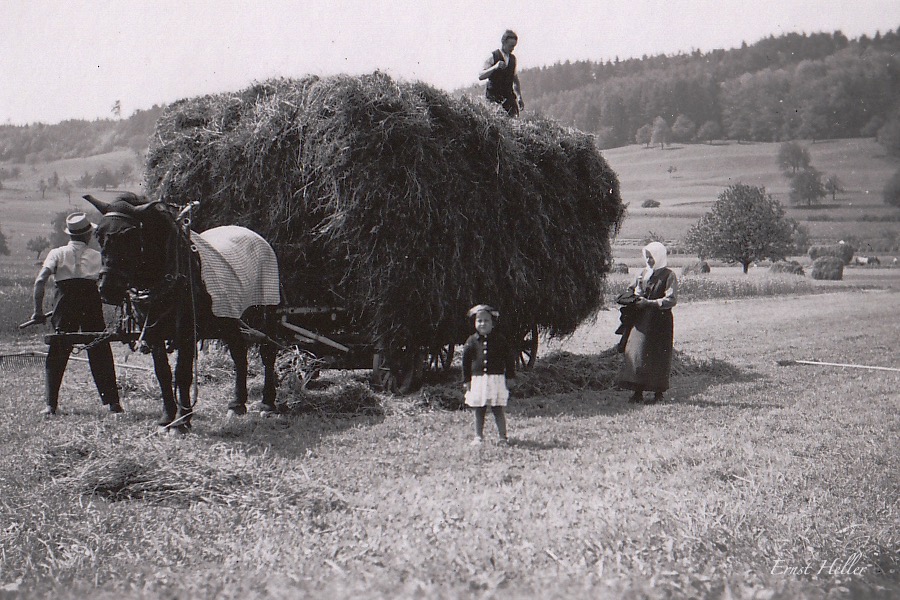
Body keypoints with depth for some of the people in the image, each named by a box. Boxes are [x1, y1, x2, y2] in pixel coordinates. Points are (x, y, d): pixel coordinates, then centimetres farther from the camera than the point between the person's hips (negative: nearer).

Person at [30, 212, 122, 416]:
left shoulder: (58, 253, 6)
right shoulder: (97, 256, 9)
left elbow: (40, 281, -6)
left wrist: (38, 311, -4)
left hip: (65, 303, -1)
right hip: (92, 303, 1)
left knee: (56, 355, 6)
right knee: (100, 354, 10)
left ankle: (51, 404, 0)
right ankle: (112, 401, 8)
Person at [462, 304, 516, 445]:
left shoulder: (499, 339, 1)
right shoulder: (472, 341, 3)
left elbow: (509, 358, 7)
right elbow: (466, 362, 9)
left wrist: (509, 376, 3)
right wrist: (466, 380, 6)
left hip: (497, 379, -1)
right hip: (478, 379, 2)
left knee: (499, 410, 0)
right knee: (479, 411, 7)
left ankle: (503, 436, 5)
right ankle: (478, 437, 16)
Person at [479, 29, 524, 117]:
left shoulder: (513, 58, 13)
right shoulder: (493, 57, -5)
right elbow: (480, 76, -13)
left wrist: (519, 98, 19)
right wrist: (495, 67, -27)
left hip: (509, 96, 5)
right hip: (494, 98, -5)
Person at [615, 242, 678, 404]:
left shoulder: (669, 276, -5)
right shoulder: (644, 273, 13)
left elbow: (671, 299, -13)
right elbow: (633, 289, 23)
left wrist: (649, 303, -19)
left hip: (660, 321, -6)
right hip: (641, 321, 6)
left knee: (657, 358, -4)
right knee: (636, 353, -1)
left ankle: (658, 393, 5)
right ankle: (638, 392, 3)